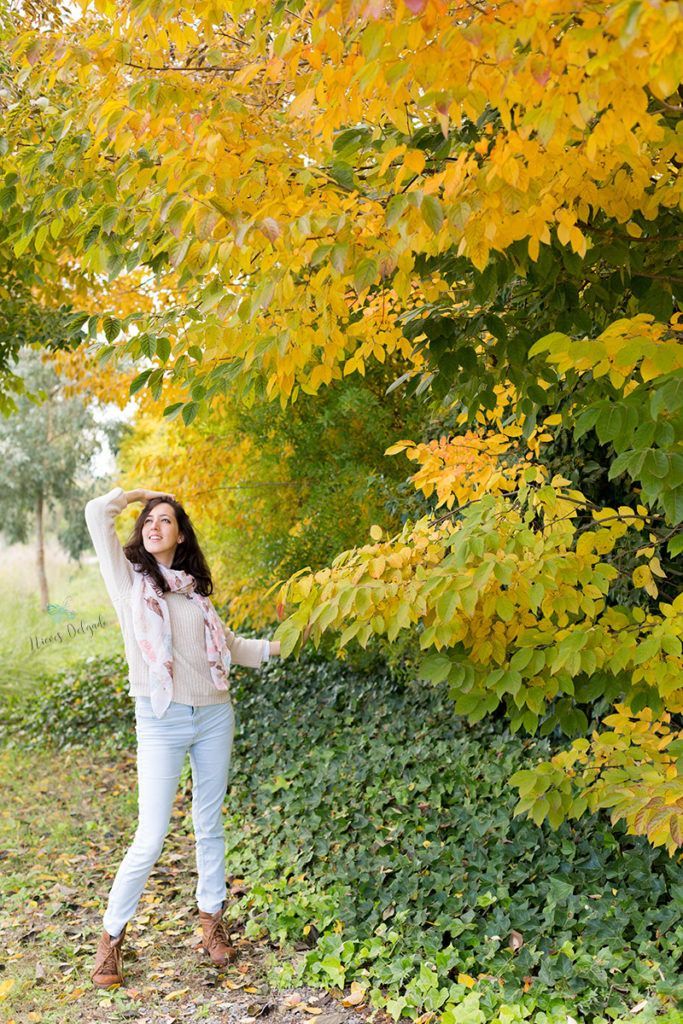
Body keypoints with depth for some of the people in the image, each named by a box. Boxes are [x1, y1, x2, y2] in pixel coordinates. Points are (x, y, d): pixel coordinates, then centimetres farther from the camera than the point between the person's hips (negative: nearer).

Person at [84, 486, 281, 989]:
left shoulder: (194, 588, 11)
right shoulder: (129, 577, 0)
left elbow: (229, 643, 20)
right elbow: (98, 512, -9)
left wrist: (279, 645, 11)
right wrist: (139, 494, 7)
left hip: (214, 715, 4)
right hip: (160, 721, -4)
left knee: (210, 825, 13)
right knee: (150, 839, -6)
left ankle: (212, 920, 30)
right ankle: (112, 935, 13)